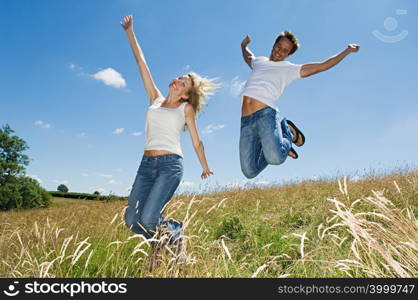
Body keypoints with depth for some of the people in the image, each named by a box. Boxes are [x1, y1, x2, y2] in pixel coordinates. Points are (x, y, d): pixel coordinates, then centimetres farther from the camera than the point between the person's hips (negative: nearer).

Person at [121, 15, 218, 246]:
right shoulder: (155, 99, 16)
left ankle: (175, 233, 15)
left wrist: (205, 168, 21)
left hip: (171, 164, -4)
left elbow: (196, 142, 14)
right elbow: (142, 64, 14)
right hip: (147, 164, 5)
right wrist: (130, 33, 15)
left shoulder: (186, 108, 7)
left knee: (147, 219, -17)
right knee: (132, 220, -3)